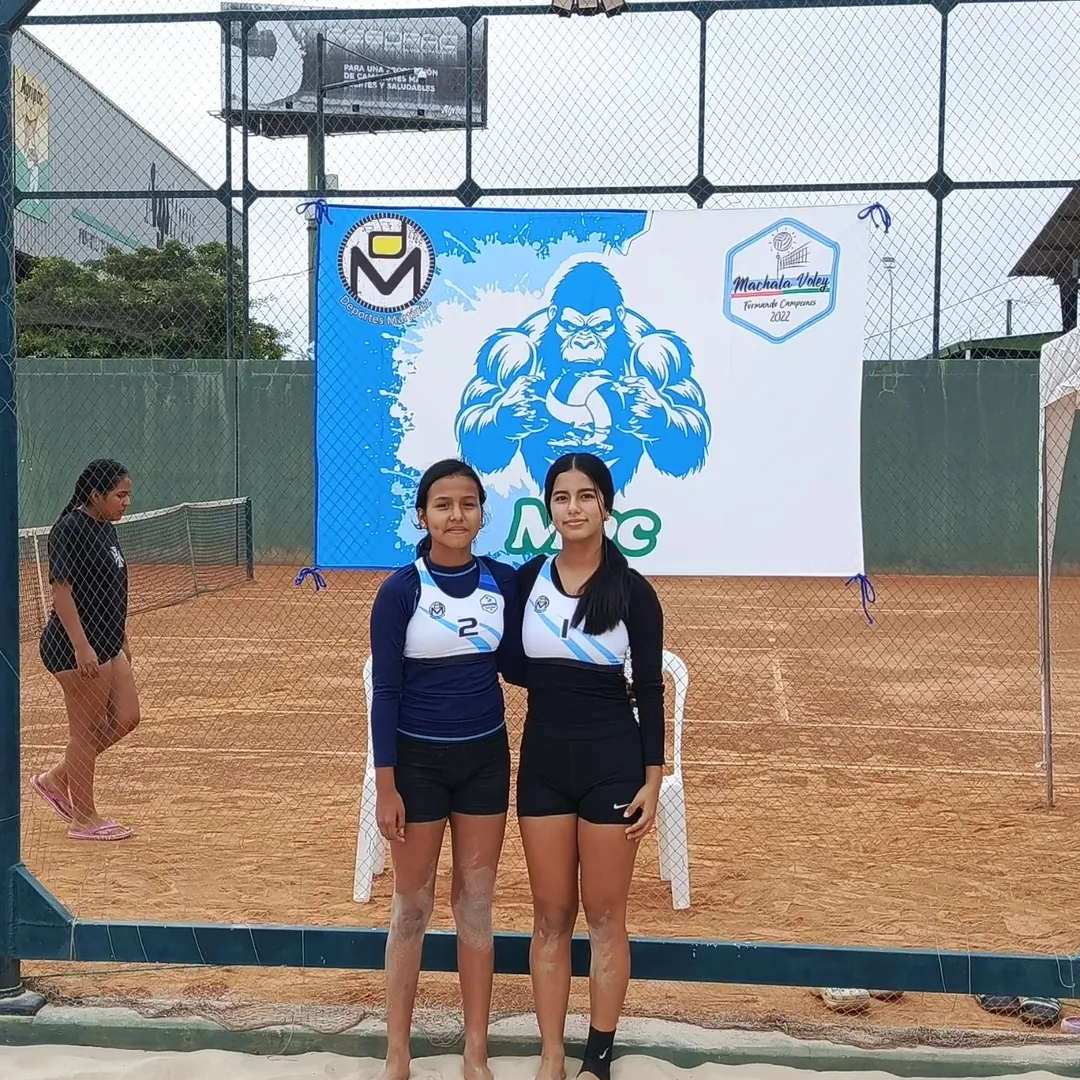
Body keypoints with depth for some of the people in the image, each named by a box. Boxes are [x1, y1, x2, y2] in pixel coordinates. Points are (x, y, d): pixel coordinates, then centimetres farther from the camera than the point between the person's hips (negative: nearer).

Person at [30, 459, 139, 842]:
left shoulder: (105, 529, 13)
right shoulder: (70, 529, -16)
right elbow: (61, 589, -21)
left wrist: (122, 639, 23)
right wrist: (81, 646, -25)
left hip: (107, 645, 10)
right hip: (78, 648, -10)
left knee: (125, 719, 12)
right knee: (86, 731, 0)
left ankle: (54, 779, 25)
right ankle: (83, 818, 14)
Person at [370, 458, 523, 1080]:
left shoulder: (503, 583, -1)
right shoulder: (401, 590, -12)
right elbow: (385, 691, -11)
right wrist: (386, 785, -12)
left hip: (485, 757, 3)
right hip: (419, 760, -3)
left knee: (476, 904, 11)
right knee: (413, 906, 8)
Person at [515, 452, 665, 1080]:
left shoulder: (633, 590, -7)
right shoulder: (526, 580, 0)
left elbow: (650, 691, -4)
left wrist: (653, 781, -7)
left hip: (611, 762, -3)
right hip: (542, 760, 3)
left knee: (604, 916, 7)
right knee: (551, 915, 10)